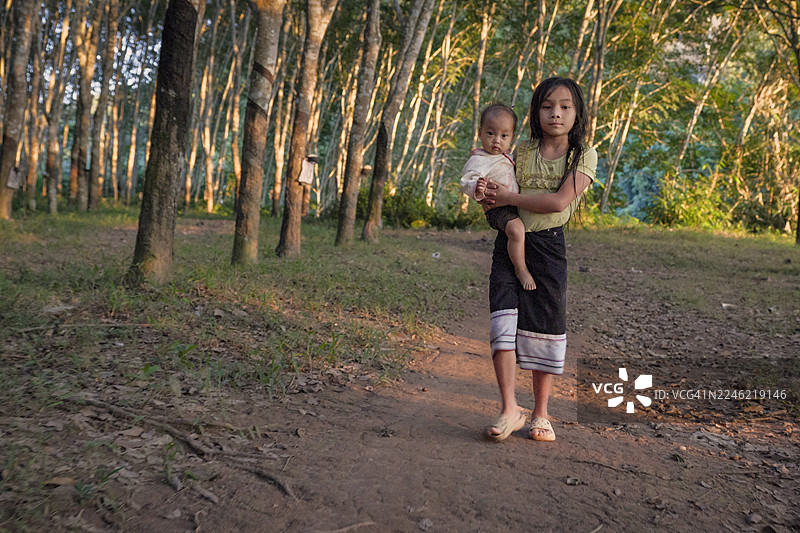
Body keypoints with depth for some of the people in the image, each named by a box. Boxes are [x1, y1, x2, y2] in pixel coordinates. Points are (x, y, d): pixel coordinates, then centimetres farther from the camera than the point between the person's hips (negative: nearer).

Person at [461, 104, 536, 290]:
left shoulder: (504, 157, 13)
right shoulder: (478, 160, -15)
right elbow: (466, 181, -26)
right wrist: (476, 189, -45)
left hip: (513, 205, 10)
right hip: (497, 209, -10)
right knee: (517, 229, -33)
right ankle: (521, 269, -16)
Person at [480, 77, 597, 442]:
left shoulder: (584, 156, 2)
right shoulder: (522, 151, 10)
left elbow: (559, 201, -12)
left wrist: (508, 198, -12)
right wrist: (486, 193, -4)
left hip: (548, 247, -2)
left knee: (545, 330, 3)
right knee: (503, 324, -12)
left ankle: (540, 415, 18)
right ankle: (510, 410, -3)